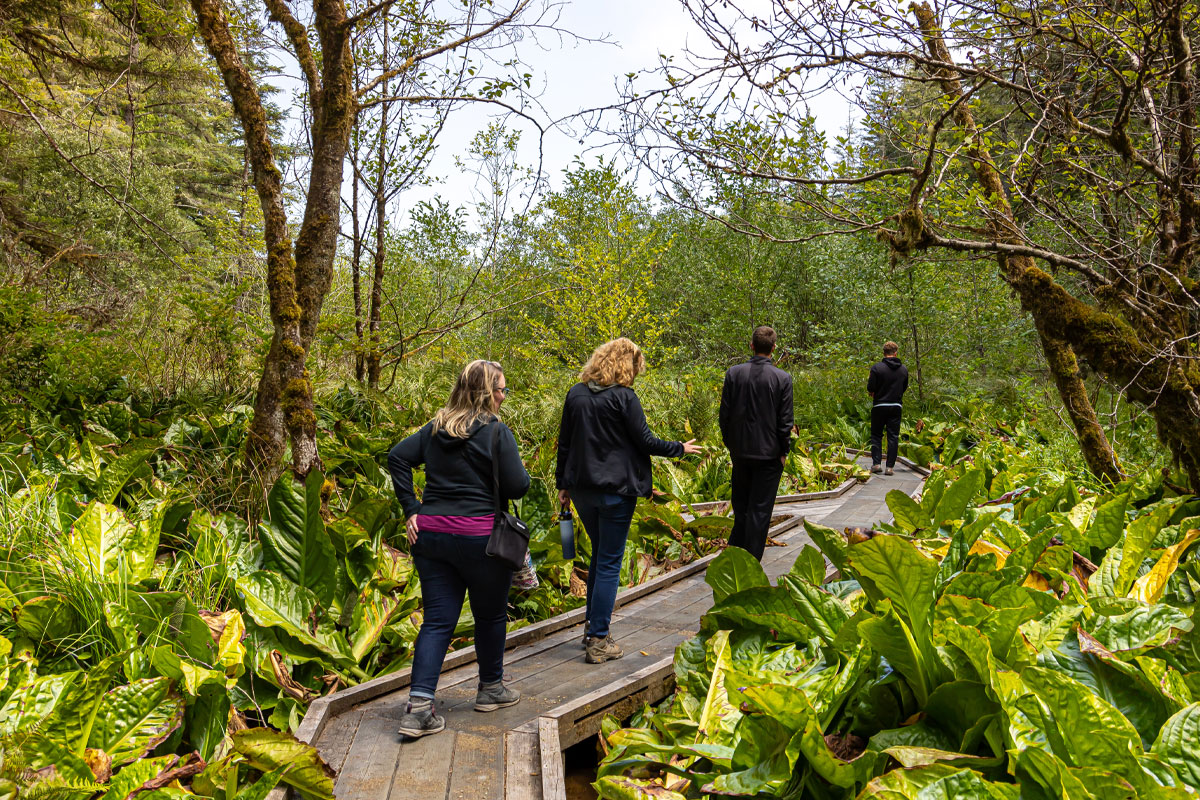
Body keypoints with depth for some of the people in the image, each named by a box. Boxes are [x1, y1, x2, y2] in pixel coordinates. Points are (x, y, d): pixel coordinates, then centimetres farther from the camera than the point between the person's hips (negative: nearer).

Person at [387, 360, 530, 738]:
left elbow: (397, 457, 5)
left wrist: (411, 510, 4)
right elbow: (517, 487, -12)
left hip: (430, 533, 5)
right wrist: (520, 469, 11)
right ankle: (491, 689, 33)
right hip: (479, 537, -5)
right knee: (490, 615, 16)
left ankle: (419, 706, -1)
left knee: (438, 619, 8)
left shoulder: (436, 428, 9)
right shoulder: (496, 432, -10)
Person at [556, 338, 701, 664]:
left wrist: (563, 484, 17)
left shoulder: (576, 393, 6)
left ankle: (592, 626, 28)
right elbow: (645, 442, -10)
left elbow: (564, 442, 9)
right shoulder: (624, 397, -13)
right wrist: (679, 448, 7)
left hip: (581, 488, 6)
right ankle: (599, 642, 5)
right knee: (609, 563, 2)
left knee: (599, 555, 22)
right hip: (615, 490, -6)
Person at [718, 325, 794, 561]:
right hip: (769, 453, -2)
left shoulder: (734, 373, -6)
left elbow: (724, 413, -1)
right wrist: (784, 451, 4)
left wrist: (729, 442, 11)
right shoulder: (782, 378, -10)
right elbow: (785, 420, -8)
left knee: (740, 505, 19)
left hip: (740, 451, 2)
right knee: (760, 508, 5)